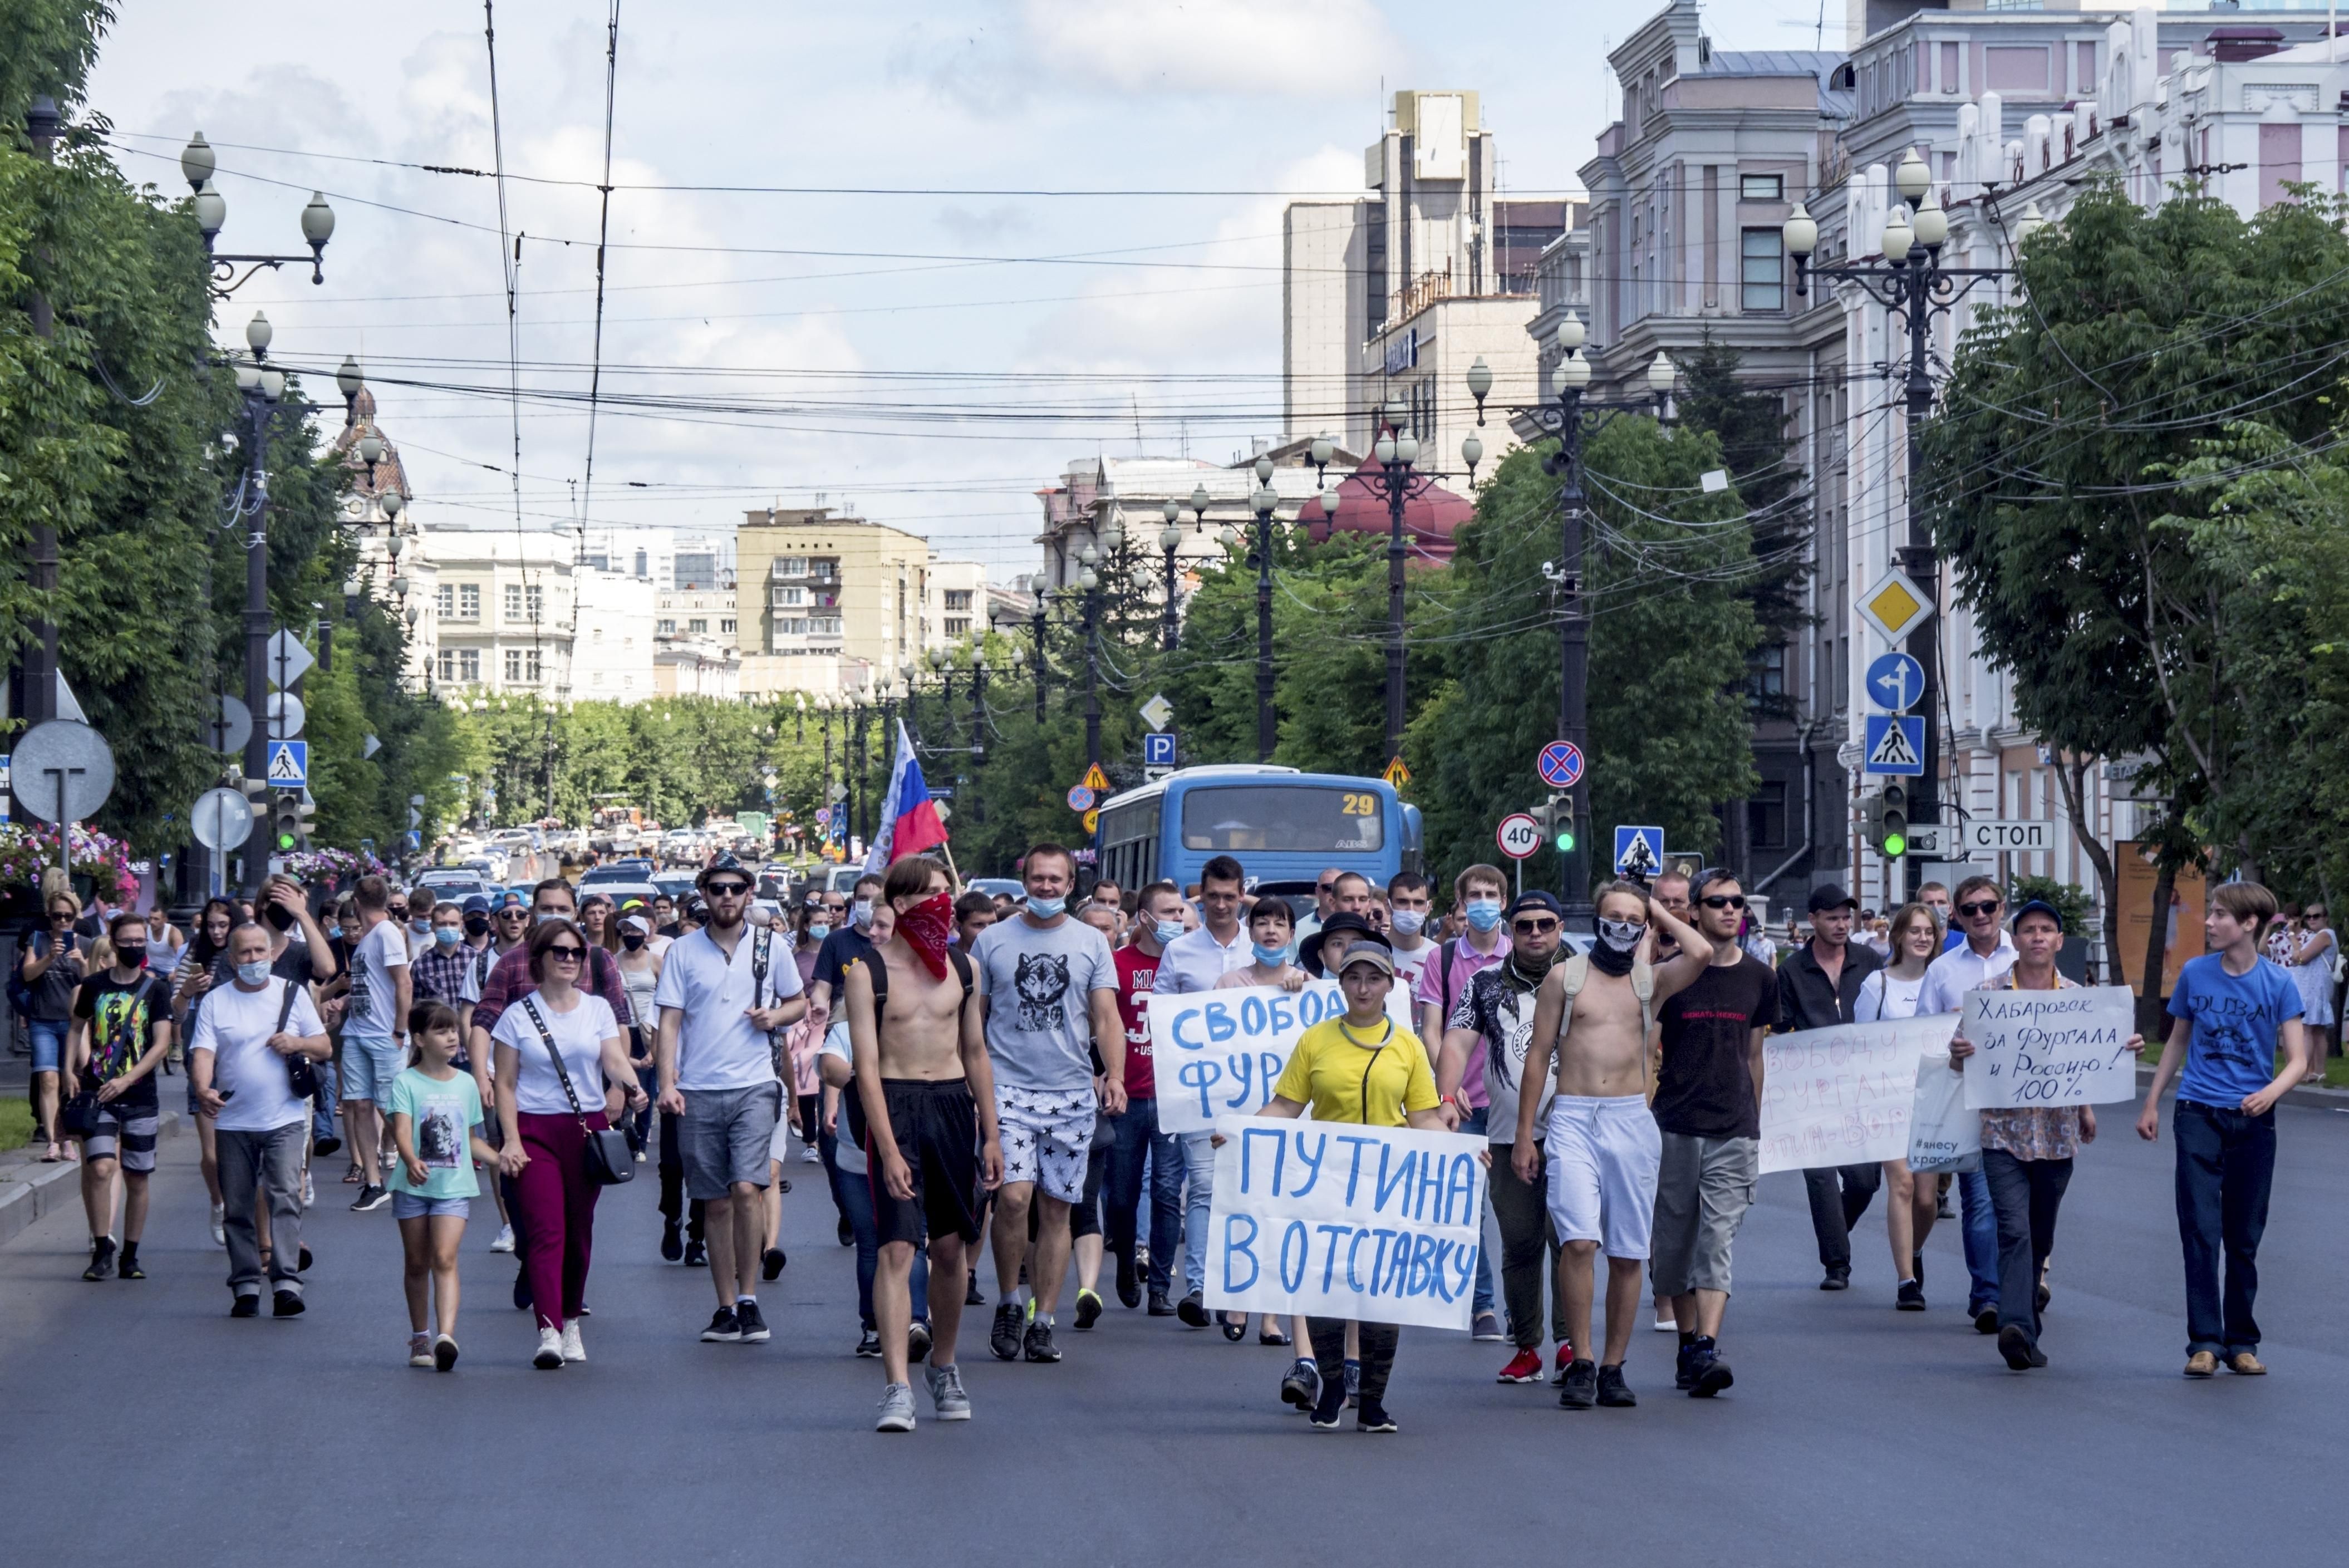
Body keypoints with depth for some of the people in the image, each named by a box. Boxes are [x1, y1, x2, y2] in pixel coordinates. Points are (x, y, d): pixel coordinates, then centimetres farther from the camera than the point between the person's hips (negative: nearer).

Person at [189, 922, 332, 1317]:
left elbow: (325, 1047, 10)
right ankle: (245, 1287, 11)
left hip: (284, 1119, -1)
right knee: (238, 1207, 4)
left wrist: (298, 1043, -12)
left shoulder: (293, 993, 8)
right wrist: (203, 1090, -26)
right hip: (233, 1122, 1)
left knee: (285, 1198, -14)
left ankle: (286, 1284, -20)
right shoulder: (215, 1001, 6)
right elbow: (202, 1052, -6)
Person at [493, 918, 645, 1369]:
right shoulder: (517, 1016, 3)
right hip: (535, 1131, -2)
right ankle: (549, 1332, -22)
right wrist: (511, 1140, -8)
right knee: (545, 1230, -14)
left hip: (588, 1129, 2)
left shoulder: (597, 1009, 8)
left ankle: (571, 1322, 24)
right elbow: (505, 1085, 2)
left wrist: (629, 1086, -28)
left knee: (579, 1231, 8)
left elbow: (615, 1059, -5)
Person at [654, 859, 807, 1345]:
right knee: (715, 1203, 6)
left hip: (754, 1086, -1)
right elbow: (669, 1021, 2)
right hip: (698, 1091, 1)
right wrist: (667, 1083, -9)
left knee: (747, 1188, -17)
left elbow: (799, 1002, 18)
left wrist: (775, 1016, -5)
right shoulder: (683, 952, 5)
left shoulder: (770, 946, 6)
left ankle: (748, 1298, -5)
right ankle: (726, 1309, 13)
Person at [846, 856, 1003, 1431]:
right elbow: (867, 1067, -10)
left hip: (954, 1103, 4)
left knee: (951, 1246, 9)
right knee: (896, 1248, -12)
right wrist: (889, 1151, -17)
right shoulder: (868, 972, -6)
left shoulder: (963, 967, 9)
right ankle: (897, 1388, -15)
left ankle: (944, 1367, 27)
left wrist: (991, 1134, 12)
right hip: (896, 1106, -4)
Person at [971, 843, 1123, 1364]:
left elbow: (1106, 1016, 5)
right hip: (1009, 1088, -2)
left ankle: (1043, 1322, 10)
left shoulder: (1092, 943, 8)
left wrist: (1115, 1077, -9)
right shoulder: (993, 940, 6)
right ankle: (1008, 1303, 3)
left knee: (1057, 1208, 3)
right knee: (1014, 1196, -16)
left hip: (1072, 1092, 2)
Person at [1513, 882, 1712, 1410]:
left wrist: (1659, 914, 6)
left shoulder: (1652, 981, 10)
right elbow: (1538, 1054, 8)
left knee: (1627, 1253, 3)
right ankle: (1580, 1365, -9)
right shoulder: (1565, 976, 8)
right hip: (1573, 1118, -2)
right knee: (1578, 1241, -16)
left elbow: (1701, 954, -11)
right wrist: (1524, 1134, 3)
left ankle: (1613, 1368, 12)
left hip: (1632, 1122, 2)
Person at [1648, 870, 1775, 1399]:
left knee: (1718, 1241, -10)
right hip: (1674, 1127, -1)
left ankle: (1707, 1350, -18)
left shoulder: (1759, 978, 9)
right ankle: (1688, 1346, 18)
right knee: (1675, 1240, 5)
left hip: (1734, 1132, 1)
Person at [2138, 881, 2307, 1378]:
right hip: (2198, 1113, 1)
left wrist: (2271, 1092, -26)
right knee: (2201, 1230, -7)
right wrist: (2152, 1103, 14)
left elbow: (2298, 1060, -6)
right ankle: (2205, 1342, -6)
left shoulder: (2277, 985, -4)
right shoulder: (2194, 974, 2)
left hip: (2253, 1121, -1)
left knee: (2244, 1237, 6)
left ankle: (2242, 1342, 15)